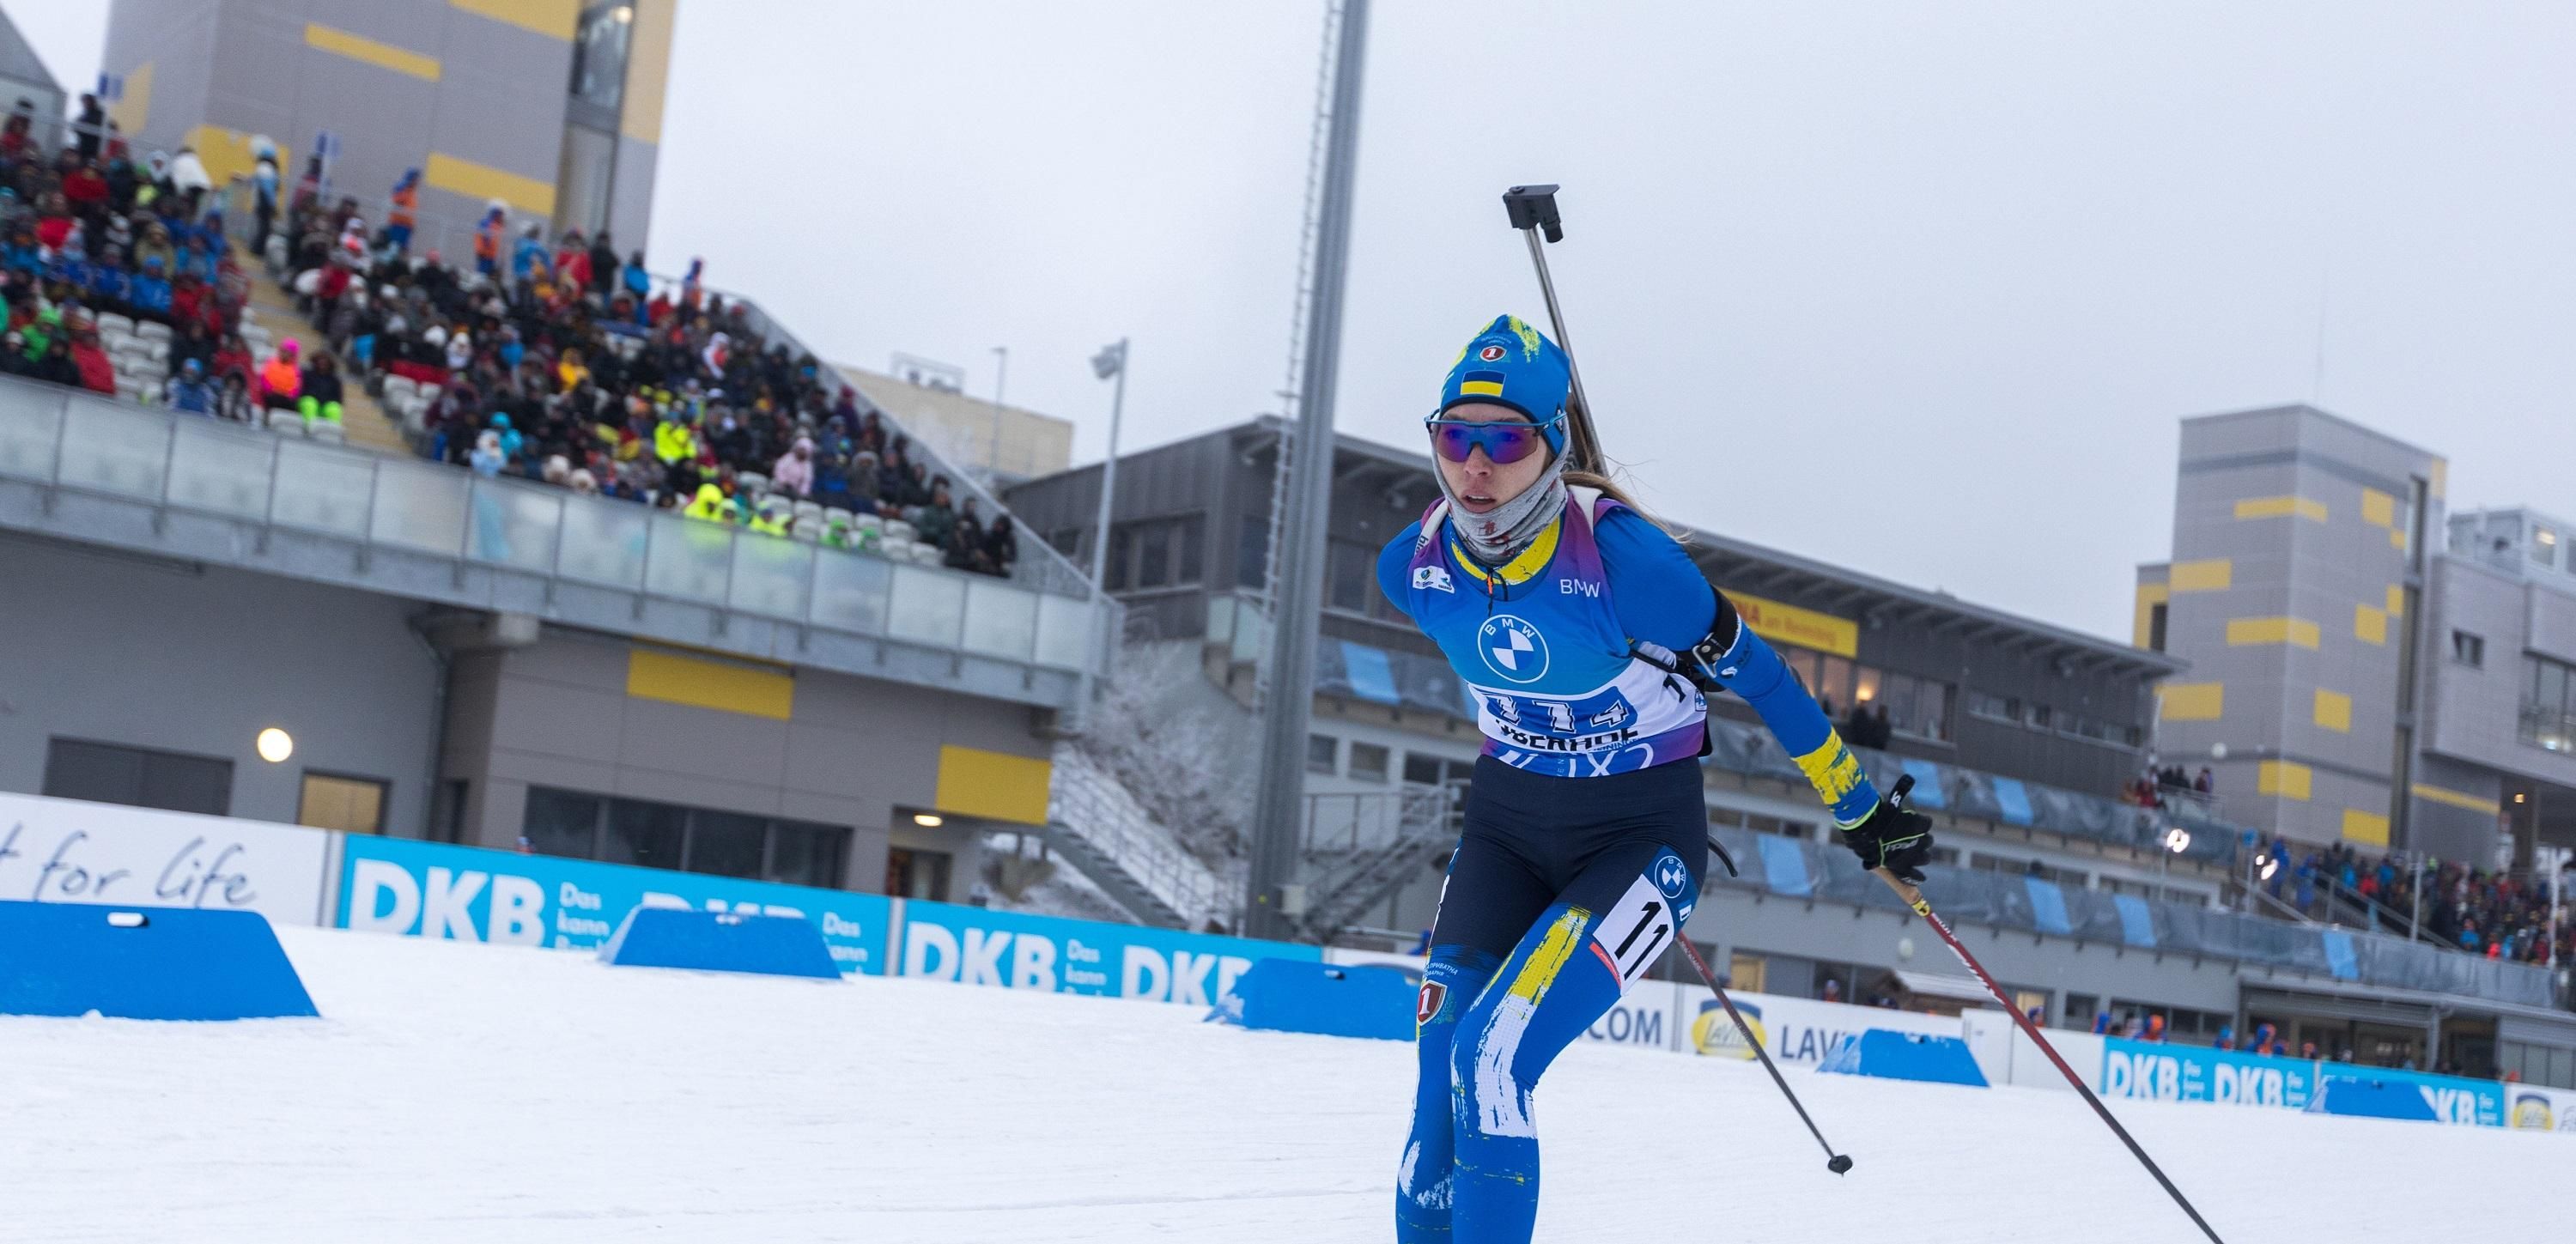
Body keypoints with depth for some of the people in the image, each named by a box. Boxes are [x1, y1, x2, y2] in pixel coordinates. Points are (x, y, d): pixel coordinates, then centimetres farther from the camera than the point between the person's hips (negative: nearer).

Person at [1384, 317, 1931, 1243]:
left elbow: (1749, 670, -12)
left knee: (1490, 1059, -21)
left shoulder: (1621, 557, -26)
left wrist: (1860, 812, -2)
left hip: (1640, 836, -5)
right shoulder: (1412, 567, -10)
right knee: (1438, 1090, -4)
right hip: (1504, 826, 5)